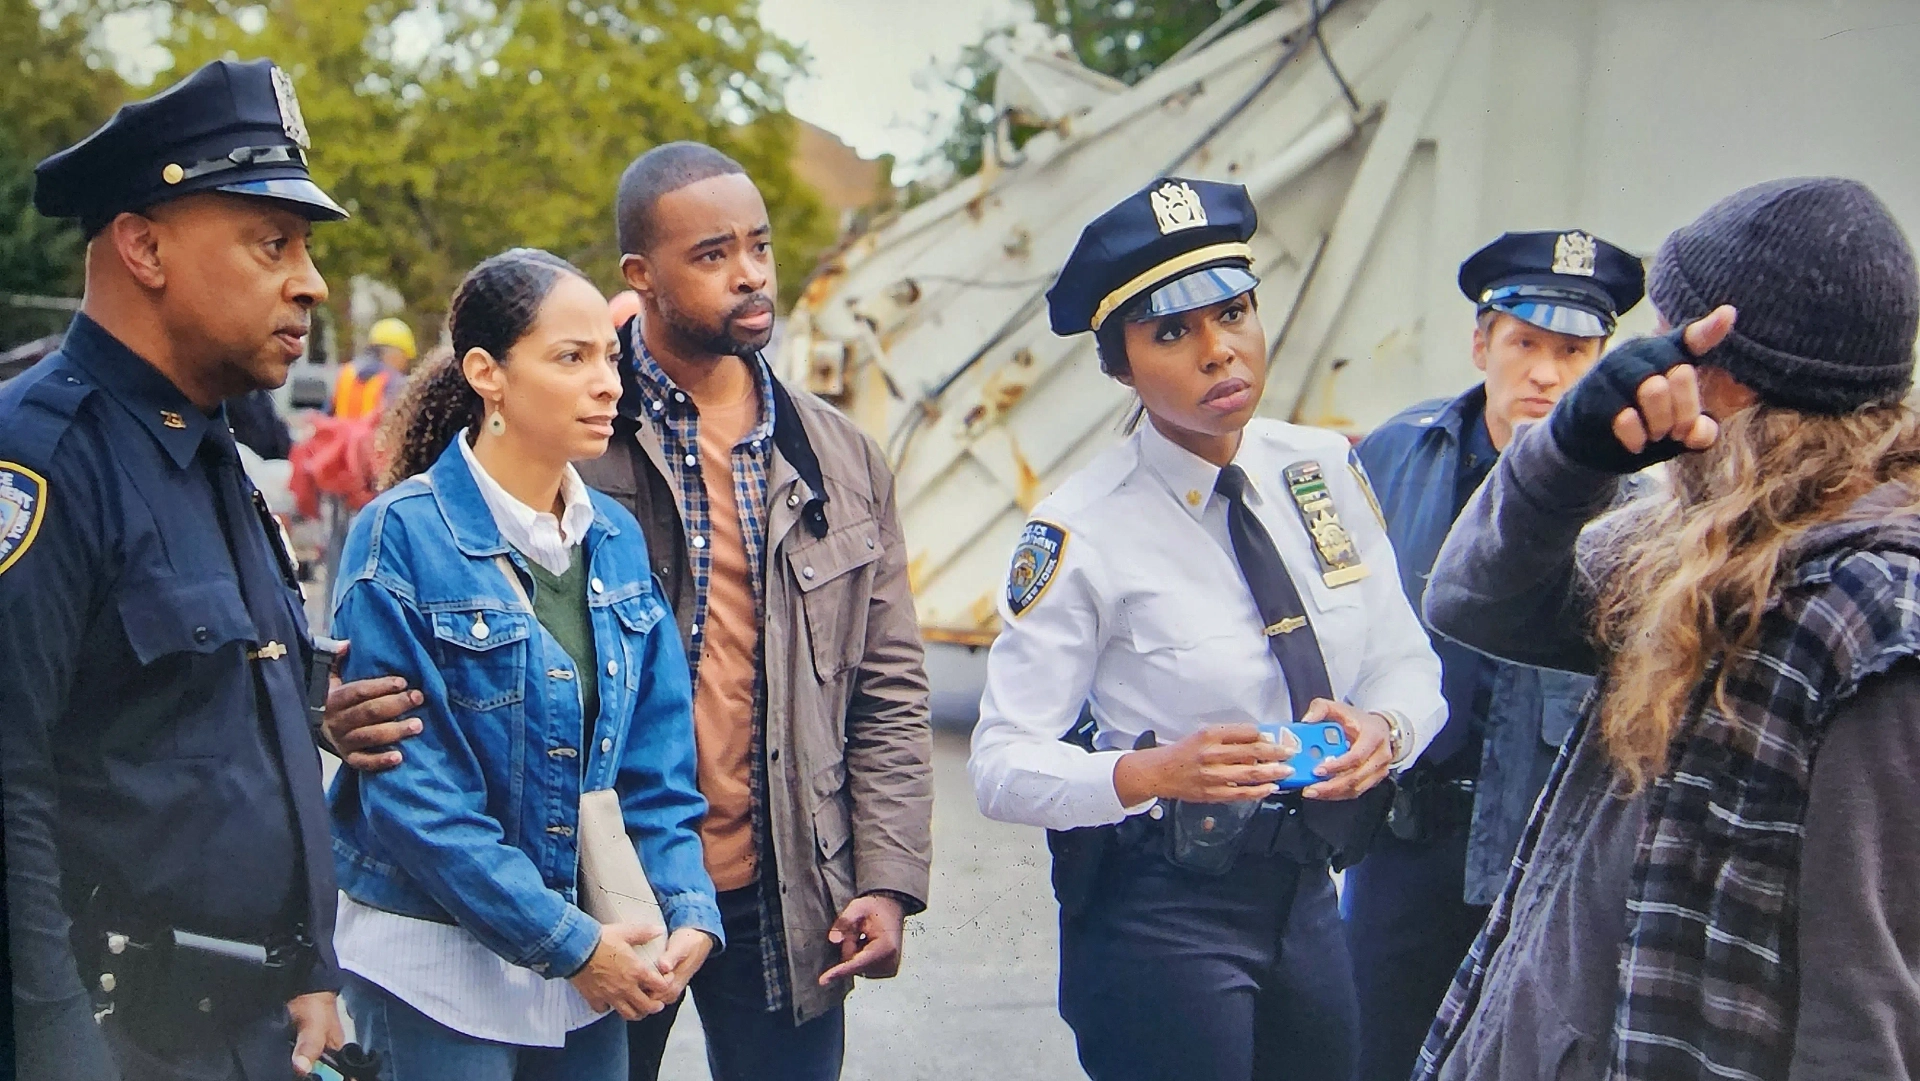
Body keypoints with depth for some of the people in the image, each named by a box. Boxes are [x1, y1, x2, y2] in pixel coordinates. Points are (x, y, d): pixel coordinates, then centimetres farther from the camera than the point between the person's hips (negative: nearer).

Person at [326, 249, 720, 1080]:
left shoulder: (617, 539, 6)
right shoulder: (404, 536, -13)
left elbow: (657, 755, 7)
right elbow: (408, 783, -17)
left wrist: (688, 909, -8)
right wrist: (565, 940, -17)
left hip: (596, 963, 6)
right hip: (441, 966, -5)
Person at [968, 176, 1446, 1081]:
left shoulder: (1322, 472, 1)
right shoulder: (1084, 532, -15)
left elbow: (1408, 665, 6)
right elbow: (1001, 767, -17)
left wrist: (1382, 728, -17)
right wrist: (1152, 773, -34)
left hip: (1306, 895, 6)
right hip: (1159, 915, -5)